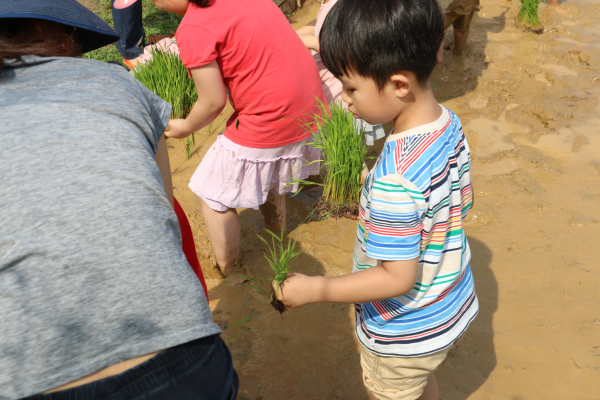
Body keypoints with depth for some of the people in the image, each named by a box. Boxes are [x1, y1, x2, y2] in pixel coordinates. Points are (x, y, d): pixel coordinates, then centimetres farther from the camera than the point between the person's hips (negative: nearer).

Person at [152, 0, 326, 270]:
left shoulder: (194, 29, -19)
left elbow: (213, 103, -14)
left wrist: (185, 127, 5)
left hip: (268, 124, -9)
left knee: (213, 196, 10)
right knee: (268, 179, 32)